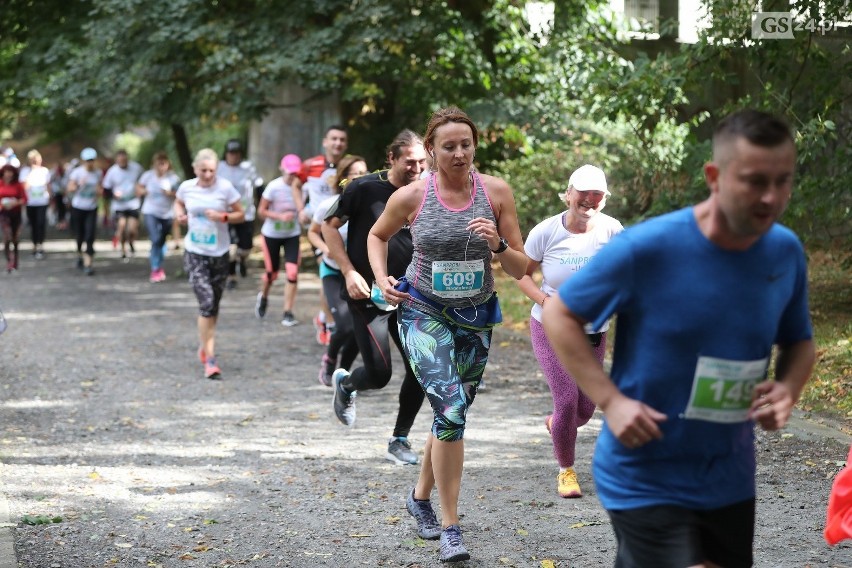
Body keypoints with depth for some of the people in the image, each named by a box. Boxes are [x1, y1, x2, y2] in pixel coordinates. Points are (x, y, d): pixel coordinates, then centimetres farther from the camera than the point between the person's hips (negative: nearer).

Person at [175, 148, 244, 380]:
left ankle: (204, 346, 37)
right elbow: (178, 203, 19)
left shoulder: (225, 188, -8)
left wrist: (223, 216, -19)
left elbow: (240, 214, 0)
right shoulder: (186, 187, -3)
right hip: (195, 254, -1)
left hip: (219, 254, 1)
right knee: (206, 302, -15)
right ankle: (210, 359, -13)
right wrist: (179, 214, -2)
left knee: (213, 306, 14)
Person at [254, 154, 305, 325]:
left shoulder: (300, 187, -10)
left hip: (292, 235, 1)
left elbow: (301, 210, -16)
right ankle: (263, 296, 45)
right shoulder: (274, 186, -16)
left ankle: (288, 313, -2)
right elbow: (262, 211, -13)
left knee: (292, 274, -11)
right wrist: (280, 216, -25)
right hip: (272, 235, -1)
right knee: (272, 273, 11)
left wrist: (296, 189, -23)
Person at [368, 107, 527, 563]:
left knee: (452, 413, 16)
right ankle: (450, 528, -13)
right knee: (451, 408, -20)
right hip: (423, 312, -3)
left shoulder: (496, 192, -7)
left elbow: (520, 269, -3)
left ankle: (421, 496, 43)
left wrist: (498, 246, -23)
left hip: (476, 318, 3)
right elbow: (377, 236, 11)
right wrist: (382, 277, -5)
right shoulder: (411, 196, -10)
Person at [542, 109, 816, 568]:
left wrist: (787, 389, -10)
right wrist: (611, 401, -18)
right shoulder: (646, 249, -18)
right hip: (646, 480, -5)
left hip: (730, 481, 5)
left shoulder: (785, 252, -3)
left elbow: (799, 342, 12)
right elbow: (558, 315, -8)